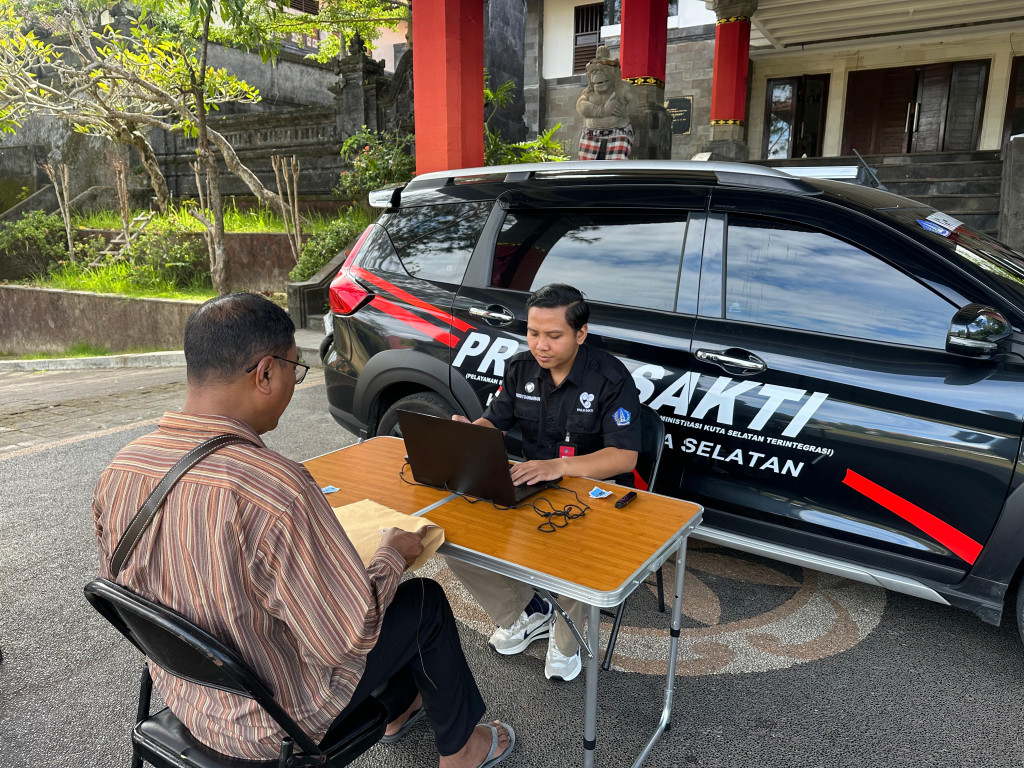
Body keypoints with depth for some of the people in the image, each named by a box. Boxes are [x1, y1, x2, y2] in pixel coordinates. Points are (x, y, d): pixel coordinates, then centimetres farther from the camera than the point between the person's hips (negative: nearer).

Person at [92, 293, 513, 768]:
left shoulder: (116, 474, -13)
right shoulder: (277, 491, -37)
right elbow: (349, 637, -28)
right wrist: (394, 555, -10)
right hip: (273, 725, -7)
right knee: (426, 602, 11)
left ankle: (399, 708, 48)